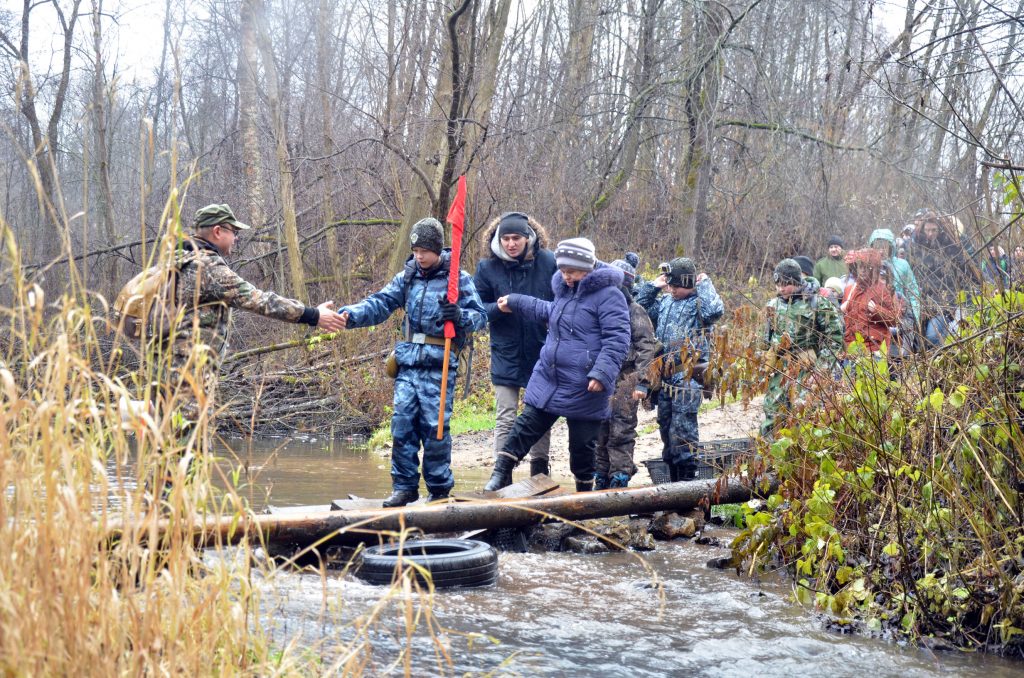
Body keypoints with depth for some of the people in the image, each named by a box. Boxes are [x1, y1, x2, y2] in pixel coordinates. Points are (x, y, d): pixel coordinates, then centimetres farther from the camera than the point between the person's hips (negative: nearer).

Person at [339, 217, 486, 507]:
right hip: (408, 363, 4)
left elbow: (480, 316, -3)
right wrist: (350, 314, -12)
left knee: (434, 427, -3)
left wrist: (460, 316, -25)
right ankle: (404, 486, 12)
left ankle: (440, 489, 10)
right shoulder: (407, 277, 12)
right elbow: (380, 303, 6)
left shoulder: (458, 278, -1)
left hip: (439, 365, -4)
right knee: (402, 423, 1)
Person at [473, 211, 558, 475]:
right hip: (506, 356, -1)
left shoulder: (548, 262, -5)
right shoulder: (487, 267, -4)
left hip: (541, 354, 1)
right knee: (505, 419, -1)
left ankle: (539, 471, 28)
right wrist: (499, 307, -19)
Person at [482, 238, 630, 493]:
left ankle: (584, 490, 25)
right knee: (526, 425, 7)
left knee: (582, 443, 7)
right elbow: (551, 311, 32)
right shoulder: (565, 289, 11)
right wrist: (515, 302, 36)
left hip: (585, 388, -6)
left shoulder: (608, 294, -14)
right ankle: (501, 474, 15)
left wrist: (602, 374, -29)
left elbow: (617, 339, -20)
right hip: (547, 377, 6)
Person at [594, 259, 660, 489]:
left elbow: (647, 348, -9)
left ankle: (619, 480, -1)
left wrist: (642, 382, -16)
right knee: (600, 432, 9)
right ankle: (601, 481, 18)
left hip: (624, 381, -6)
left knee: (621, 434, -5)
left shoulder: (635, 311, -3)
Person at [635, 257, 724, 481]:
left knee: (683, 430, -7)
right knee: (666, 428, 14)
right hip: (665, 376, 8)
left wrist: (705, 284, -15)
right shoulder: (665, 301, 14)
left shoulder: (699, 303, -7)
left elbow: (715, 311, -28)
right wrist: (653, 286, 12)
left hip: (687, 378, -8)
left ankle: (687, 477, 1)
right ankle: (673, 478, 24)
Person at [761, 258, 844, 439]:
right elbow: (766, 339, 20)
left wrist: (823, 365, -10)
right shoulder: (773, 305, 10)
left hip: (807, 368, -5)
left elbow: (835, 336, -5)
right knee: (773, 410, 5)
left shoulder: (815, 304, -6)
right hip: (780, 369, 5)